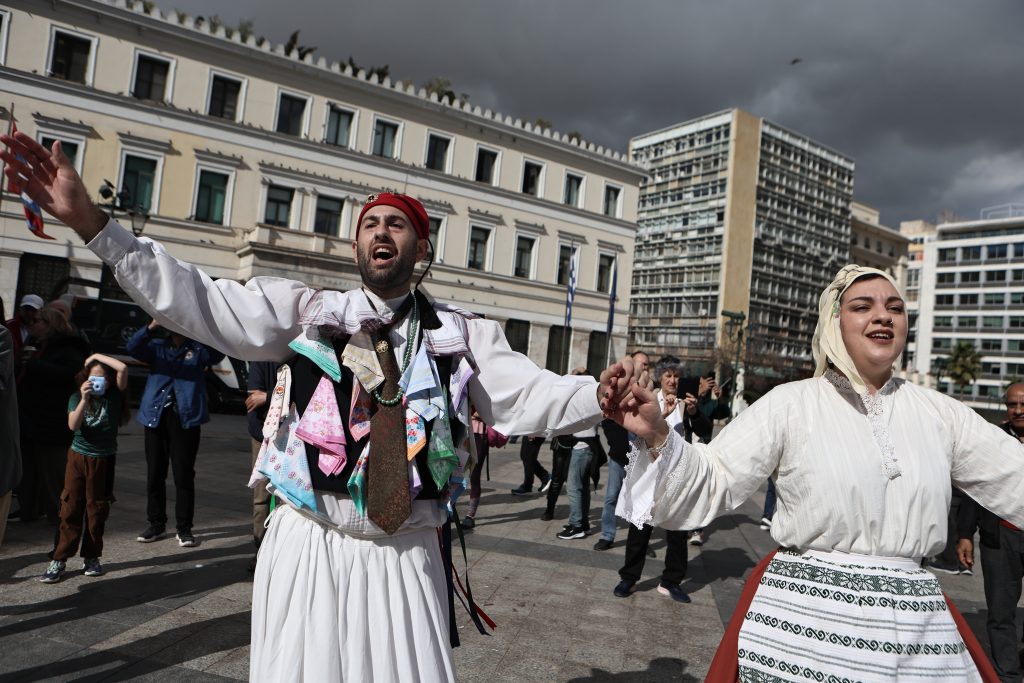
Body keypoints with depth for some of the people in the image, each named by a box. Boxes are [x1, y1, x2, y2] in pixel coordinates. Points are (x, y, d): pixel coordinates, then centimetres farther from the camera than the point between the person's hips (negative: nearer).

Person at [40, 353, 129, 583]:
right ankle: (59, 560, 7)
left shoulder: (115, 396, -3)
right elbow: (73, 425, -14)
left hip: (104, 460, -1)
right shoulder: (77, 398, 2)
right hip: (78, 456, 1)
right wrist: (84, 400, -23)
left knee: (97, 509, 7)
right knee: (70, 508, 1)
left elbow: (123, 368, -19)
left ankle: (91, 557, 18)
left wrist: (98, 356, -10)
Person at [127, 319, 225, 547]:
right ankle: (156, 523, 23)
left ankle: (184, 528, 7)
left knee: (184, 474, -2)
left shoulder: (199, 349, 8)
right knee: (154, 473, 9)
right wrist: (151, 327, -18)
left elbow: (218, 353, -10)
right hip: (156, 416, 3)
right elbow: (132, 347, -2)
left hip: (185, 418, -3)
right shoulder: (157, 347, 14)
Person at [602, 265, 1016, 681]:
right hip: (800, 616, -3)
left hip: (917, 626, 4)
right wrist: (656, 435, -29)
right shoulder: (788, 405, -6)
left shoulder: (937, 413, 5)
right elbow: (711, 483, -12)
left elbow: (1015, 481, 9)